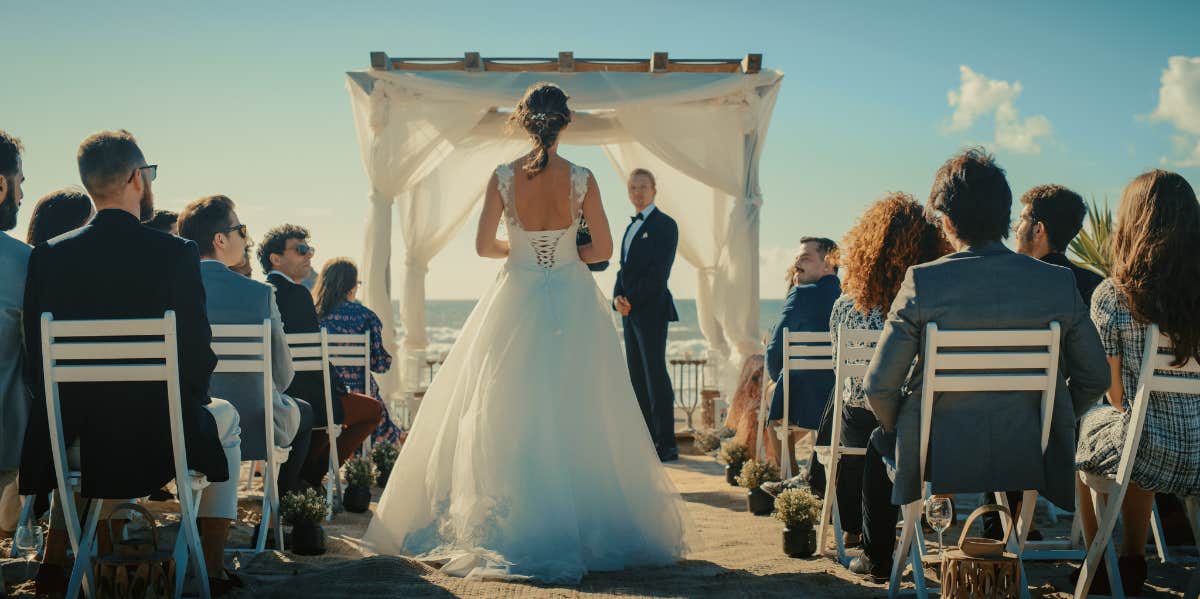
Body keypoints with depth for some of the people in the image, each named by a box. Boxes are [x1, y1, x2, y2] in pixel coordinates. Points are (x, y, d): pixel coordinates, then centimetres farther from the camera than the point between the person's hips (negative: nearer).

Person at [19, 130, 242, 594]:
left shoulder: (47, 256, -5)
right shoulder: (176, 253, -14)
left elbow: (36, 356, -2)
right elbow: (198, 352, -12)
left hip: (75, 436, 3)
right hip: (159, 438, -3)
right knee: (224, 417, 31)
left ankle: (53, 562, 37)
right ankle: (213, 567, 25)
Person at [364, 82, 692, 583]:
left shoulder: (503, 178, -7)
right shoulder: (582, 179, -7)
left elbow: (483, 246, 0)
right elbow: (603, 249, -2)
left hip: (516, 303, 0)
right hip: (573, 306, 0)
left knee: (509, 419, 7)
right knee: (577, 419, 6)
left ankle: (510, 527, 9)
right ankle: (583, 523, 9)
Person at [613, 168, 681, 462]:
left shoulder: (665, 225, -5)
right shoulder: (631, 227, 20)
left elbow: (659, 271, -13)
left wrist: (633, 301, -15)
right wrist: (617, 297, 0)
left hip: (651, 309, -8)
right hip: (630, 311, 8)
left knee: (656, 375, -8)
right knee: (637, 377, 8)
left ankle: (666, 445, -6)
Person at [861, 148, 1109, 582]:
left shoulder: (922, 283, -16)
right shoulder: (1060, 284, -8)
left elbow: (878, 386, -13)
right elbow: (1094, 379, 1)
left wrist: (899, 431, 8)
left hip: (938, 460, -2)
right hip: (1028, 461, 3)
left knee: (878, 443, 31)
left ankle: (881, 558, 40)